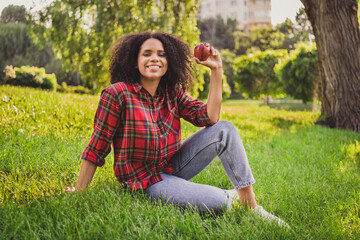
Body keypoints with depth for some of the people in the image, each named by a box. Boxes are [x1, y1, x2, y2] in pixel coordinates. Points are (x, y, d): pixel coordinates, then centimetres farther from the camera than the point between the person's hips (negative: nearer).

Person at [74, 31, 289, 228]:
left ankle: (251, 205, -8)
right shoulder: (117, 95, -17)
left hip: (172, 167, 6)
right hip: (145, 179, -6)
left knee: (225, 129, -14)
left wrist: (216, 71, -9)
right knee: (217, 202, -28)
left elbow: (210, 118, -9)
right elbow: (96, 149, -14)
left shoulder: (173, 93, 1)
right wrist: (78, 194, -13)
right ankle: (231, 196, 11)